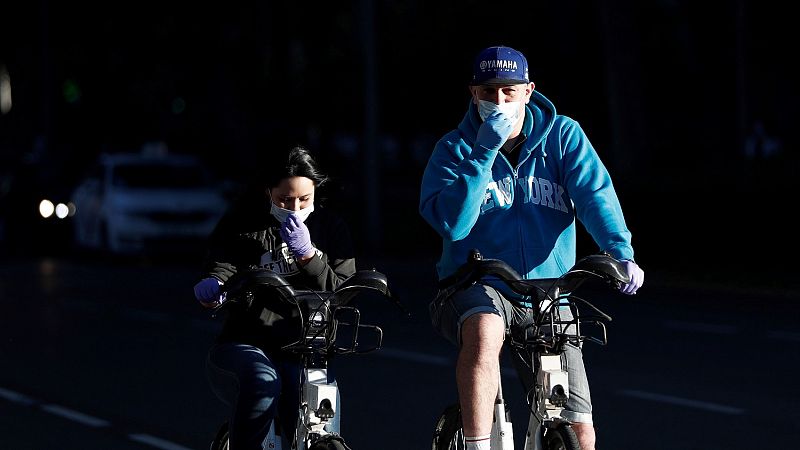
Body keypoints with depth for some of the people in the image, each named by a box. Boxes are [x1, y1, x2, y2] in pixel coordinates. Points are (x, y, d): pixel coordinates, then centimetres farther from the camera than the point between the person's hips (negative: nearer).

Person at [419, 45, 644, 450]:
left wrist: (620, 251, -33)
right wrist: (483, 153, -24)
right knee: (483, 334, -40)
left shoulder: (562, 135, 1)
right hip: (476, 289, -2)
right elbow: (452, 223, -18)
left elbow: (595, 194, -15)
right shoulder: (454, 149, -3)